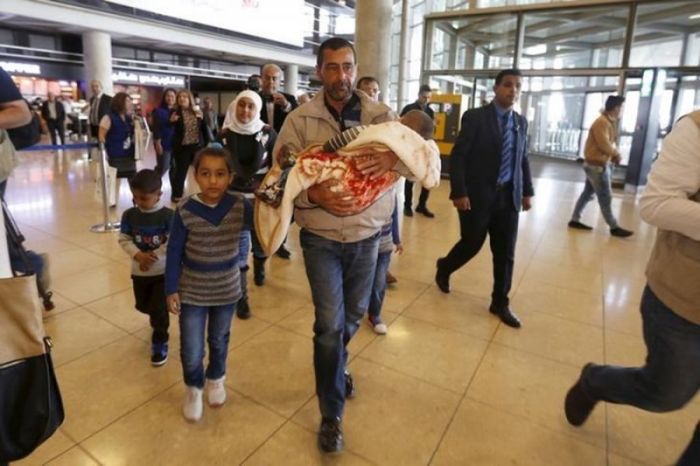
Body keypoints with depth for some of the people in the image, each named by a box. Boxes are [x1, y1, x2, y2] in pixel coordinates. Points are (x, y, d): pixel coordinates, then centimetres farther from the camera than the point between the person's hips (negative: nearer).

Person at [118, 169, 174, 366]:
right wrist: (138, 255, -21)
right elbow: (124, 240, -4)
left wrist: (153, 257, -20)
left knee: (159, 309, -4)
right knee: (142, 306, 20)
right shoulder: (129, 215, -5)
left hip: (164, 272, -4)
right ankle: (157, 319, 54)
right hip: (139, 271, 5)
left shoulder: (168, 216, -16)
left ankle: (160, 343, 18)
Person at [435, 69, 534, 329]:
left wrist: (527, 191, 13)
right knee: (471, 245, 4)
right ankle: (444, 269, 36)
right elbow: (457, 157, -11)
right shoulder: (475, 117, -7)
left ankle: (500, 303, 23)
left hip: (508, 196, 5)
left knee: (505, 254, 7)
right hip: (477, 195, -5)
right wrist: (459, 192, -18)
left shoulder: (521, 122, 12)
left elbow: (523, 159, 18)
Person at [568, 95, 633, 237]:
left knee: (588, 193, 12)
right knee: (605, 197, -1)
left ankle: (574, 220, 18)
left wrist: (614, 154, -3)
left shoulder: (610, 122, 13)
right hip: (596, 165, -9)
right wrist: (616, 154, -5)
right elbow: (605, 145, -22)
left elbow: (609, 143, 16)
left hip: (600, 164, 9)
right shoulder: (602, 122, -18)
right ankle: (614, 227, 8)